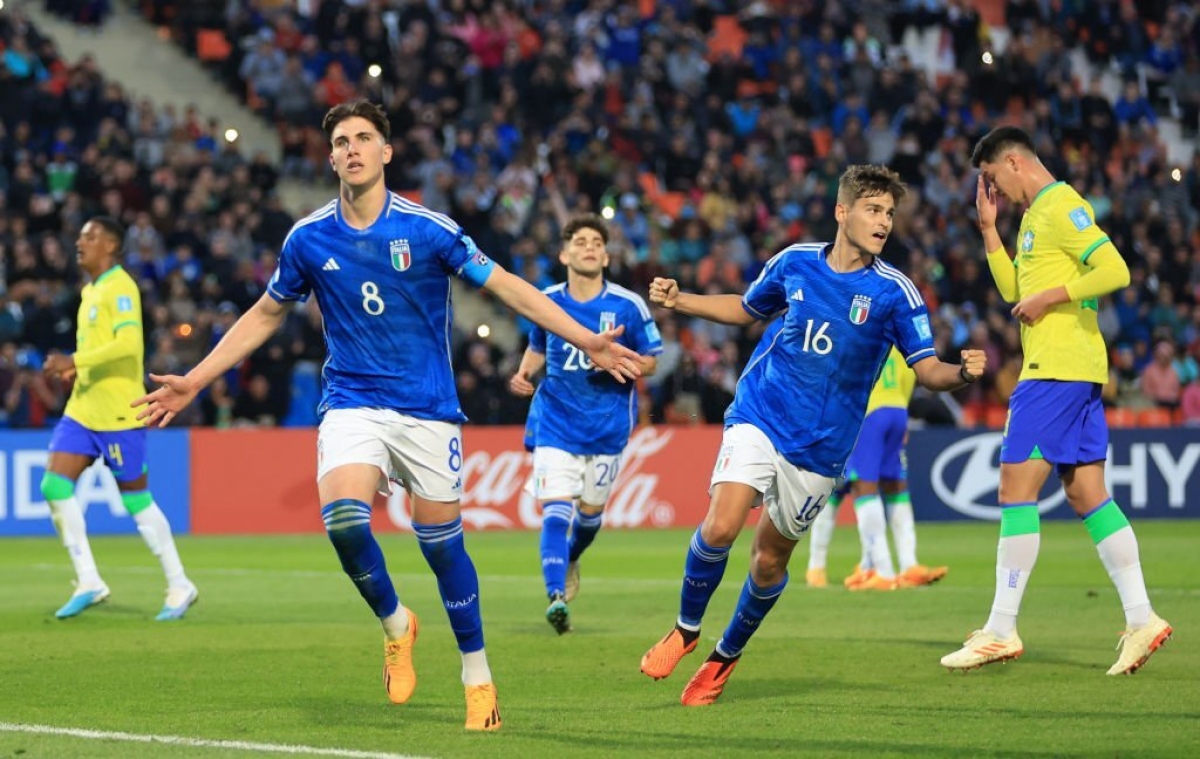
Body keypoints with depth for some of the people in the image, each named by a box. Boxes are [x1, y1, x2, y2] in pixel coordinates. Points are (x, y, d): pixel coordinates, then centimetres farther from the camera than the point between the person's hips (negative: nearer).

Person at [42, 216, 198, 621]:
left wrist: (76, 361, -26)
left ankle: (180, 587, 10)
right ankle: (88, 582, 2)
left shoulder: (120, 288, -13)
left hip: (117, 413, -9)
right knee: (55, 485, -3)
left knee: (136, 499, -2)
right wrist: (75, 368, 9)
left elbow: (128, 343, -27)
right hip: (83, 409, 9)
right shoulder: (91, 290, 15)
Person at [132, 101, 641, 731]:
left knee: (442, 543, 1)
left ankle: (477, 677, 20)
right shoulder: (308, 240, 1)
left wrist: (586, 341, -8)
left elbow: (507, 287, -1)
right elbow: (265, 315, 15)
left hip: (427, 409, -1)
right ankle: (394, 624, 4)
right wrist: (195, 381, 12)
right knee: (342, 517, -24)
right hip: (352, 405, 1)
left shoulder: (428, 229, -6)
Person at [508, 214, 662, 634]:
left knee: (590, 511, 13)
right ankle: (556, 596, -24)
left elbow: (650, 361, 0)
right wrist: (524, 374, -2)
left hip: (608, 424, 0)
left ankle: (571, 559, 45)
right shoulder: (546, 301, 0)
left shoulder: (628, 306, -7)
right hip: (555, 421, 0)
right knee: (555, 509, -16)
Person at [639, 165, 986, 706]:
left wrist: (963, 372, -29)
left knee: (770, 558, 7)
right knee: (720, 526, -19)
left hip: (820, 447, 0)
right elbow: (747, 309, 19)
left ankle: (726, 656, 33)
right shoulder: (794, 262, 0)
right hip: (759, 418, 0)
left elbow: (928, 370, -7)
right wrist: (680, 302, 8)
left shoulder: (894, 292, -7)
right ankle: (686, 629, 6)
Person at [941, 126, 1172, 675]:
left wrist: (1048, 297, -16)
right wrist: (989, 228, 19)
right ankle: (1141, 619, 4)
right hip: (1076, 370, 10)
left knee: (1016, 488, -9)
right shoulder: (1036, 213, 20)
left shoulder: (1061, 206, -10)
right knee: (1086, 494, 7)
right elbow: (1014, 291, 27)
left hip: (1057, 369, -10)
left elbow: (1115, 271, -20)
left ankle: (1001, 631, -8)